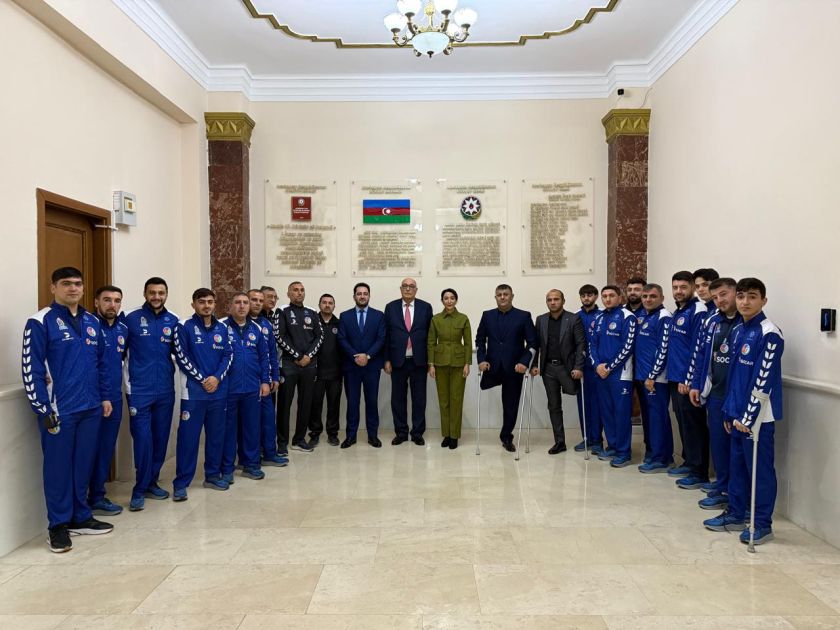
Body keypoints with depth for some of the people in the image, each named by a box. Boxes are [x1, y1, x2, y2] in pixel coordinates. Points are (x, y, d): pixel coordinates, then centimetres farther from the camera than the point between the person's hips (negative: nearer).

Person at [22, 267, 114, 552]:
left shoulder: (92, 322, 11)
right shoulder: (41, 322, -8)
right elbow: (30, 369, -10)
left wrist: (105, 397, 13)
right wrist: (43, 409, -13)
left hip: (90, 408, 5)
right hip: (59, 410, -5)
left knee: (83, 465, 14)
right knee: (59, 468, 4)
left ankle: (81, 517, 27)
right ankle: (58, 525, 18)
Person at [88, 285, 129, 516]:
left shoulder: (123, 329, 9)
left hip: (114, 398, 6)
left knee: (107, 448, 12)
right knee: (90, 448, 2)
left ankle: (98, 495, 24)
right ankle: (91, 499, 13)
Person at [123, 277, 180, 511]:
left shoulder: (173, 321, 6)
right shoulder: (131, 319, -1)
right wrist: (127, 383, -2)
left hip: (165, 390, 3)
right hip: (139, 390, -3)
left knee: (161, 438, 10)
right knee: (143, 439, -5)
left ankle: (151, 483, 24)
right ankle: (139, 490, 6)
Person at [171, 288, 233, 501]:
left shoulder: (222, 328, 9)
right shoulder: (184, 327, -3)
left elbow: (228, 355, 6)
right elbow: (181, 357, -8)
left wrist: (217, 377, -10)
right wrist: (202, 379, -12)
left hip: (218, 390, 5)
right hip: (193, 391, -4)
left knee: (216, 434, 12)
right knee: (188, 436, -3)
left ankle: (212, 475, 25)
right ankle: (181, 483, 6)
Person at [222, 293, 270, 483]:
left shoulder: (256, 329, 8)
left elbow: (264, 357, 11)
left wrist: (265, 381, 6)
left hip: (252, 388, 3)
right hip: (228, 388, -3)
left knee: (252, 427, 10)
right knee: (228, 428, 7)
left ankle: (251, 464, 24)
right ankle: (227, 468, 19)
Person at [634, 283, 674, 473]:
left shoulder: (664, 318, -10)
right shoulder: (642, 317, 14)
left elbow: (663, 349, -15)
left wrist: (652, 376, -16)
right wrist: (640, 373, 14)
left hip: (656, 378, -8)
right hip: (642, 375, 8)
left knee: (658, 417, -3)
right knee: (648, 415, 15)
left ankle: (660, 459, 5)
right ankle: (652, 451, 25)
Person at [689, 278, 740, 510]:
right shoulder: (712, 322, 8)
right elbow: (702, 354, 13)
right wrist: (696, 385, 10)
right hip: (715, 393, 6)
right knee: (718, 442, 14)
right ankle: (723, 487, 28)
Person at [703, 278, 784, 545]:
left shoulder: (769, 334, -14)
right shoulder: (738, 330, 10)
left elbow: (763, 380, -17)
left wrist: (748, 417, -17)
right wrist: (729, 411, 14)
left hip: (757, 416, -8)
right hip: (739, 414, 8)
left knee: (760, 469, 4)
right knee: (737, 464, 16)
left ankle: (763, 524, 17)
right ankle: (735, 513, 30)